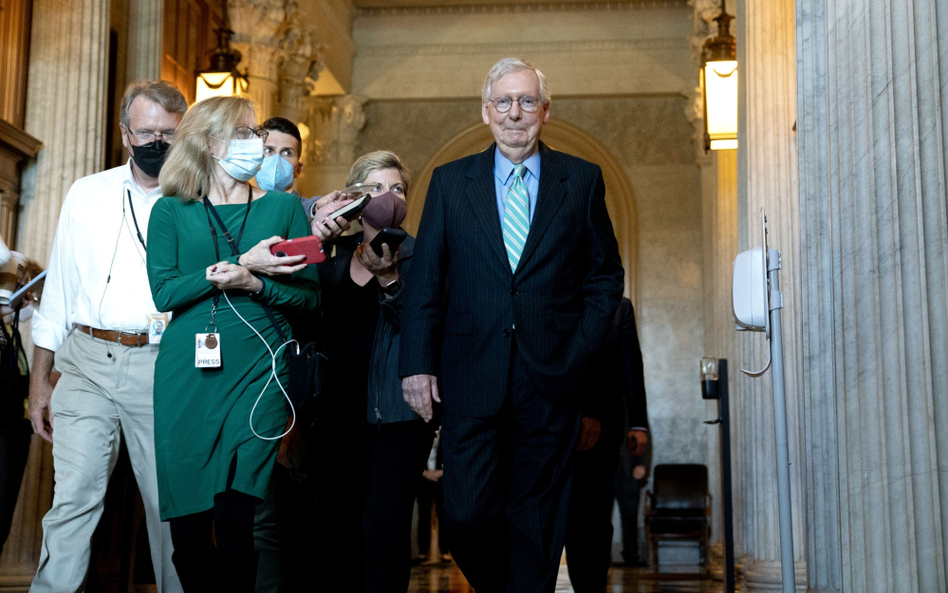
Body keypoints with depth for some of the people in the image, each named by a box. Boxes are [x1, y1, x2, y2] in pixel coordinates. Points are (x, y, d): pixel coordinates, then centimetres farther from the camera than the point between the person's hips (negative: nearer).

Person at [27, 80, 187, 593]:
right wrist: (39, 379, 10)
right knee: (74, 498, -5)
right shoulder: (87, 195, 11)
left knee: (170, 501, 5)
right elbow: (58, 290, 13)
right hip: (89, 362, 1)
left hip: (162, 367, -1)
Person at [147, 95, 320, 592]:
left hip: (257, 373, -1)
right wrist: (240, 263, -11)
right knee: (186, 525, 3)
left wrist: (256, 284, -12)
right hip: (185, 377, 1)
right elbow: (163, 292, -3)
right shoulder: (171, 211, 10)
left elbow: (309, 296, 6)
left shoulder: (284, 207, 11)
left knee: (236, 523, -10)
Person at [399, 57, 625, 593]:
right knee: (467, 514, -3)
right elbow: (425, 280, 6)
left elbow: (606, 275, 10)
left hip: (552, 377, 0)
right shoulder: (450, 181, 9)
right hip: (473, 377, 0)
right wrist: (418, 363, -2)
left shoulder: (582, 180, 8)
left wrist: (581, 351, -2)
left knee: (537, 519, 5)